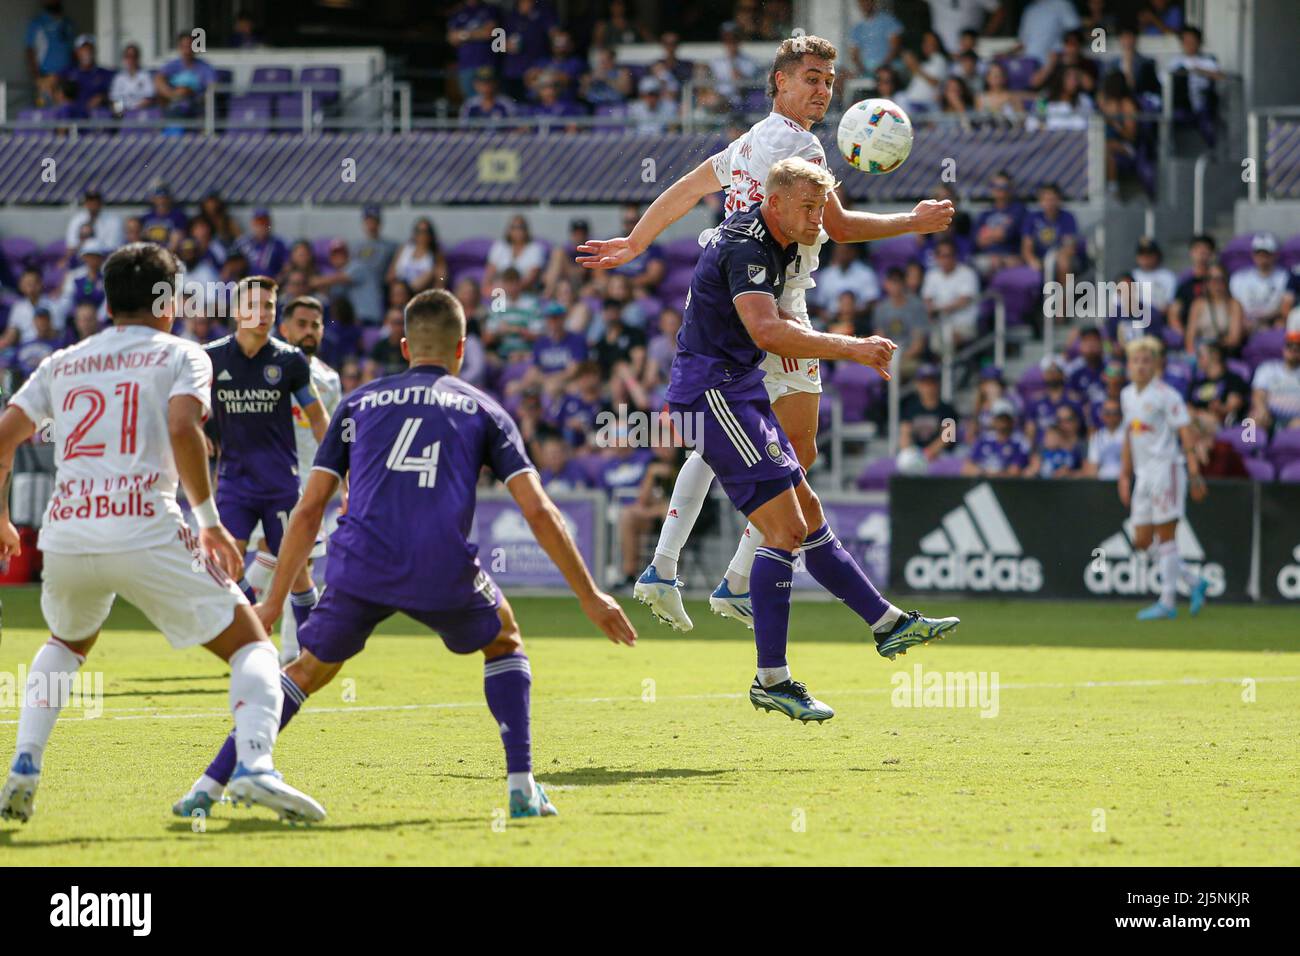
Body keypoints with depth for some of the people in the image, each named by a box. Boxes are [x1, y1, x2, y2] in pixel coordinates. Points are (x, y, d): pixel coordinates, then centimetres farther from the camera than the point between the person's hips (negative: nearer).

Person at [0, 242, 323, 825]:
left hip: (66, 536, 4)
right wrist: (208, 519, -4)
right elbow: (182, 429, -10)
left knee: (67, 644, 34)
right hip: (146, 533, -4)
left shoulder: (62, 364, 21)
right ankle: (253, 766, -20)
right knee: (250, 644, 6)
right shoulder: (180, 355, 9)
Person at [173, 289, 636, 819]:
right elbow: (539, 512, 9)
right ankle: (522, 785, 14)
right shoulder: (483, 410, 18)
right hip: (444, 573, -1)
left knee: (309, 669, 21)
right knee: (504, 643, 28)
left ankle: (209, 785, 10)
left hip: (360, 564, 1)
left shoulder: (360, 402, 22)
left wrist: (274, 601, 23)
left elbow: (309, 509, 18)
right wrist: (589, 595, 14)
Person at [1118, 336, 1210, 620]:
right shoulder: (1127, 395, 14)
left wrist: (1195, 474, -18)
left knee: (1165, 536, -7)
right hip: (1143, 474, 8)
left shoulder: (1166, 396, -9)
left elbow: (1187, 436, -12)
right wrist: (1125, 474, 22)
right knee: (1142, 541, 6)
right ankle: (1195, 583, 16)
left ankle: (1167, 602, -3)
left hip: (1166, 467, -8)